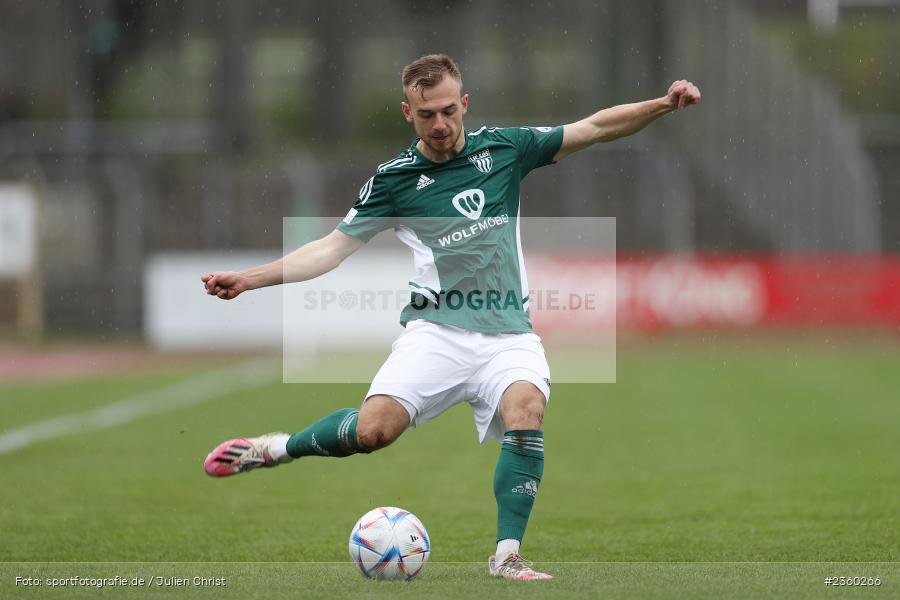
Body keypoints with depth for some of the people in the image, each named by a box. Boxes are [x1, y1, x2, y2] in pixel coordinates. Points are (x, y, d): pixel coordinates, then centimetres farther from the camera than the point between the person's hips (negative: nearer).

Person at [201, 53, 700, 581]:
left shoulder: (504, 148, 7)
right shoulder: (395, 178, 3)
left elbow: (595, 128, 10)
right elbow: (334, 247, 4)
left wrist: (664, 104, -3)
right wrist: (248, 279, -5)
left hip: (508, 335, 1)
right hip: (437, 331, -1)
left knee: (525, 405, -30)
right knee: (375, 427, -22)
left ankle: (508, 556, -25)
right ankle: (276, 448, 6)